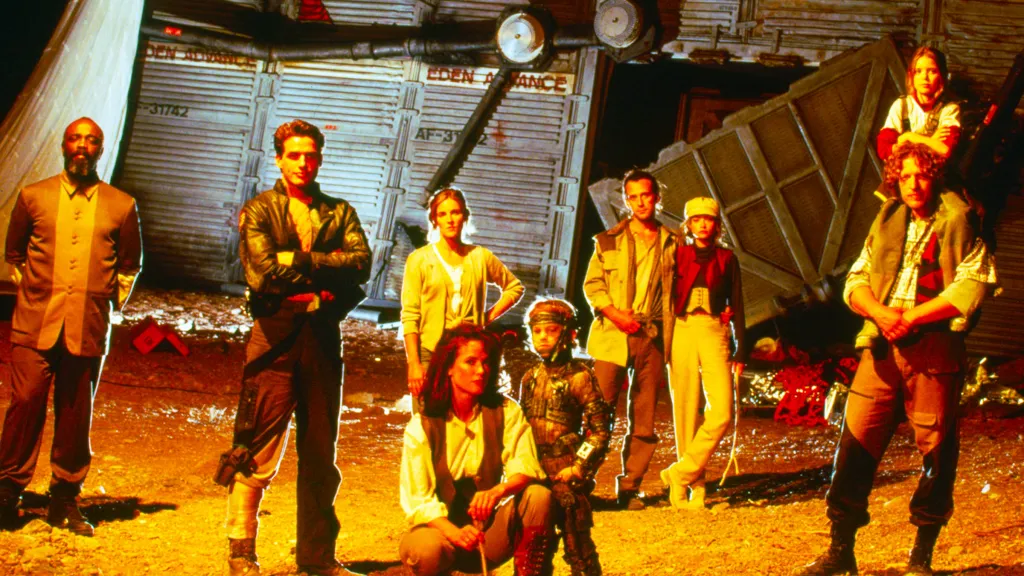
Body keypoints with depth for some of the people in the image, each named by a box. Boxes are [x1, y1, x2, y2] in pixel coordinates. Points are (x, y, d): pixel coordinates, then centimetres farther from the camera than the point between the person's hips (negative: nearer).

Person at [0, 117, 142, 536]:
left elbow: (129, 264, 19)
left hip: (89, 329, 0)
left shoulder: (121, 206, 8)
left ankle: (65, 500, 12)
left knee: (76, 415, 2)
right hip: (35, 324, 0)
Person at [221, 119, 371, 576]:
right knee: (258, 453, -5)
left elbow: (361, 263, -3)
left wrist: (300, 260, -9)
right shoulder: (259, 210, 5)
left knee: (321, 456, 9)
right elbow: (262, 273, -10)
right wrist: (326, 267, -4)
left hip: (323, 338, 4)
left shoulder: (339, 213, 15)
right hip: (275, 337, -4)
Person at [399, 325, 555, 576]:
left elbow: (525, 468, -16)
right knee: (424, 550, -38)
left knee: (538, 495, -25)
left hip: (491, 532, 2)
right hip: (443, 527, -2)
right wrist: (455, 532, -34)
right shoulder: (421, 426, -8)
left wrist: (497, 491, -39)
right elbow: (417, 499, -15)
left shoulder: (506, 412, -2)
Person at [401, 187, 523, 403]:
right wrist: (413, 363, -10)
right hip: (430, 354, -2)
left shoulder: (481, 257, 9)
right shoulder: (419, 260, 2)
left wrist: (488, 317, 7)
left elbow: (514, 287, 22)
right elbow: (409, 316, -2)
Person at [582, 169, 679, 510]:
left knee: (644, 419, 1)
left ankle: (630, 487, 8)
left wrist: (669, 338, 4)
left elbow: (678, 290, 15)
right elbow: (591, 284, 7)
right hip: (613, 333, -2)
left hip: (652, 336, 2)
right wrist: (613, 312, -10)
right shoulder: (609, 240, 10)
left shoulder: (671, 244, 14)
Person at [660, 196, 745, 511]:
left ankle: (681, 473, -3)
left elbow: (737, 307, 13)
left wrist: (740, 351, 8)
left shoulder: (726, 258, 11)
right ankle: (695, 486, 5)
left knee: (722, 411, -14)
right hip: (682, 332, 0)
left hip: (714, 334, 0)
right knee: (686, 411, -1)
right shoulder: (677, 255, 9)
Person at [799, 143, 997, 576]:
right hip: (881, 347, 4)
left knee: (936, 450, -1)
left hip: (934, 350, -4)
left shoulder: (957, 225, 2)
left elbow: (972, 284, -9)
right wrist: (879, 312, -7)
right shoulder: (886, 225, 17)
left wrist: (911, 317, -13)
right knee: (856, 441, -1)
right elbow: (855, 281, 14)